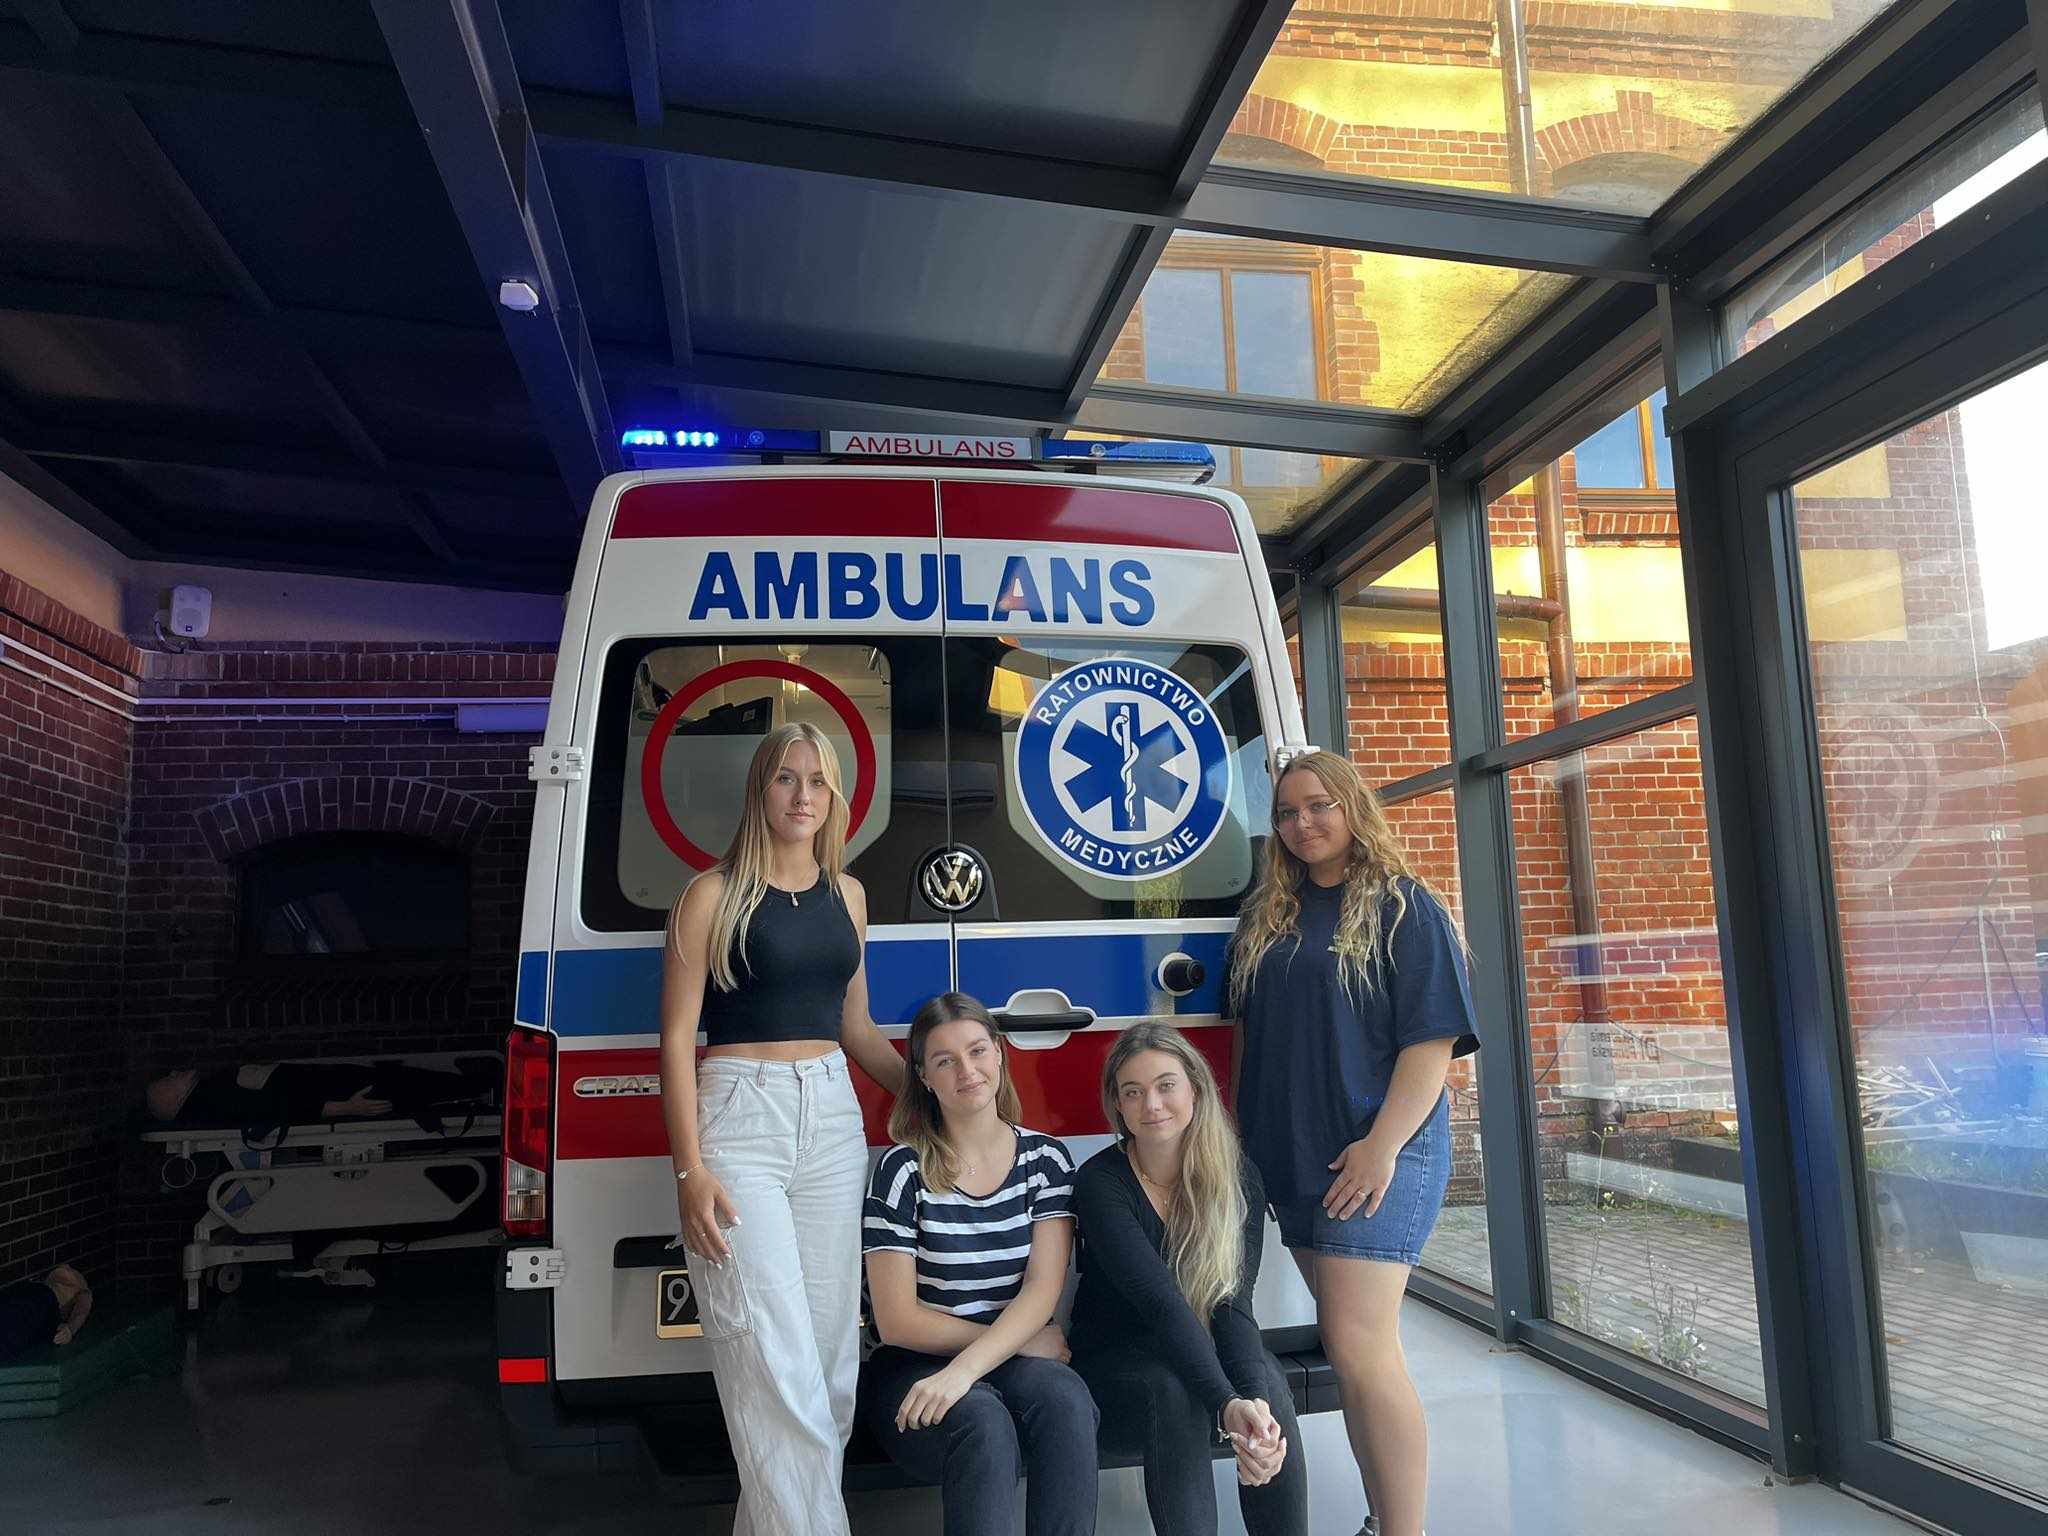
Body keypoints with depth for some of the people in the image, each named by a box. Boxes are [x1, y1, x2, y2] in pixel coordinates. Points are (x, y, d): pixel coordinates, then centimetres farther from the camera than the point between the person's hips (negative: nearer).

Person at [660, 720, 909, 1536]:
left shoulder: (848, 894, 12)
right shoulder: (714, 894, -3)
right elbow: (677, 1036, -6)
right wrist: (690, 1170, -13)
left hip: (832, 1117, 6)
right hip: (738, 1116, -5)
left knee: (832, 1357, 9)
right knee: (775, 1368, -6)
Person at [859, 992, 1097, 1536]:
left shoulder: (1045, 1159, 3)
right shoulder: (904, 1170, -5)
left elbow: (1043, 1288, -8)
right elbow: (897, 1321, -6)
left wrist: (964, 1369, -23)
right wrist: (1024, 1341, -8)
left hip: (1017, 1361, 2)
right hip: (915, 1365, -2)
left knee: (1066, 1402, -31)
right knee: (984, 1423, -34)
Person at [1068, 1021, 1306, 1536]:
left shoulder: (1238, 1177, -7)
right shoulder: (1099, 1183, -17)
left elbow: (1233, 1304, -16)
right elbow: (1161, 1303, -28)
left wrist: (1253, 1397, -36)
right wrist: (1227, 1406, -41)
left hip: (1203, 1355, 3)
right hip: (1116, 1359, -2)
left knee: (1268, 1381, -30)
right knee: (1175, 1394, -35)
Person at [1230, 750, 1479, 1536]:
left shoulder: (1403, 907, -5)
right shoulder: (1266, 917, 12)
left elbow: (1432, 1038, -11)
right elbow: (1249, 1030, 19)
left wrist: (1382, 1145, -19)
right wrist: (1246, 1130, 13)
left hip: (1375, 1155, -6)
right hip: (1294, 1156, 6)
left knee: (1358, 1348, -12)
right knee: (1356, 1349, 12)